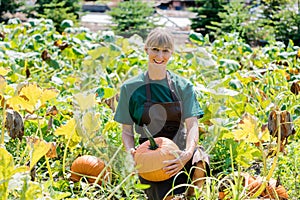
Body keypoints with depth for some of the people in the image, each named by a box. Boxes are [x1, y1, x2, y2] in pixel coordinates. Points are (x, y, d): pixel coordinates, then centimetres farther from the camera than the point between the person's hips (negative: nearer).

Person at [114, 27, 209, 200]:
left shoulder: (183, 86, 5)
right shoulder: (130, 88, 4)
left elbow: (192, 125, -6)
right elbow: (127, 130, 7)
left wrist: (188, 153, -26)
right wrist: (131, 150, -16)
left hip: (179, 149, 1)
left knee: (198, 161, -34)